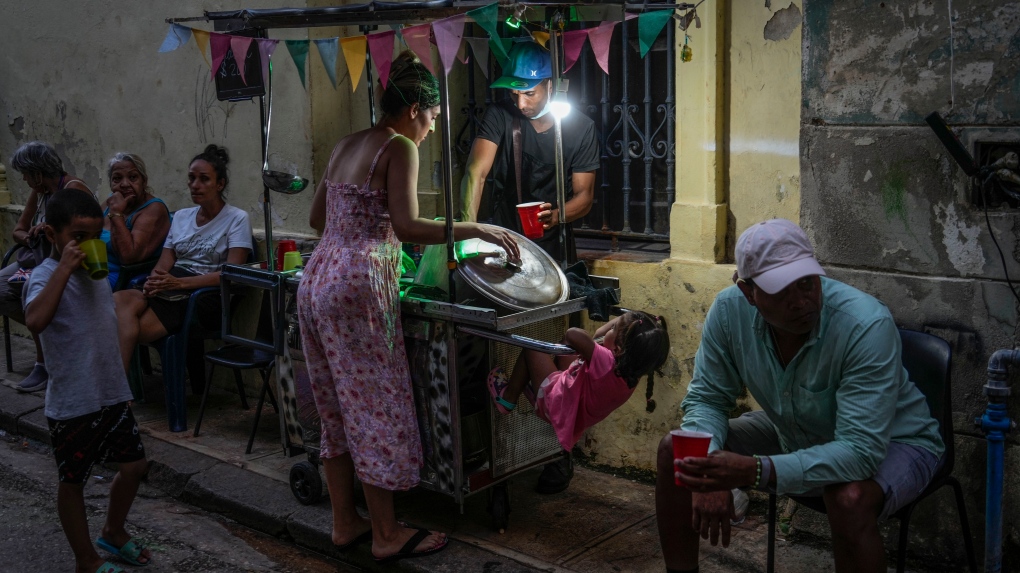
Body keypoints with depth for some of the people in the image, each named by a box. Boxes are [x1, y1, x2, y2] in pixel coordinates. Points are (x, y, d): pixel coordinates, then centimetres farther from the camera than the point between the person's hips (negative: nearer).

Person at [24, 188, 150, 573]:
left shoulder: (97, 272, 6)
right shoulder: (46, 276, -17)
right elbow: (35, 321, -39)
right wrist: (64, 268, -35)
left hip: (112, 396, 7)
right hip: (72, 404, -7)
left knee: (134, 465, 17)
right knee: (73, 482, 11)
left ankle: (113, 531, 41)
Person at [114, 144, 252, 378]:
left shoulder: (237, 219, 2)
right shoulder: (181, 217, 20)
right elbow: (164, 264, 14)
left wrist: (180, 282, -20)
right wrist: (154, 280, -12)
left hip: (206, 299, -5)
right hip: (168, 292, 6)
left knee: (126, 330, -28)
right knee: (119, 299, -30)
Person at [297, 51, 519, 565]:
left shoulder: (344, 146, 17)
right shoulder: (399, 147, -7)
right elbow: (407, 227, -19)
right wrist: (476, 229, -14)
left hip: (317, 280, 9)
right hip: (358, 286, -9)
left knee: (337, 407, 15)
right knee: (377, 408, 0)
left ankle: (344, 523, 24)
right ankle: (386, 536, 9)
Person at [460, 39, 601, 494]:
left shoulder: (580, 128, -1)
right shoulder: (499, 117, -3)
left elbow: (584, 195, 0)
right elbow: (477, 170, -16)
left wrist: (559, 214, -23)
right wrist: (467, 224, -32)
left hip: (554, 249, -1)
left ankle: (558, 454, 4)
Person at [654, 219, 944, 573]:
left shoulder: (867, 325, -34)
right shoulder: (730, 309, -19)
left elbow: (861, 451, -38)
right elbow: (707, 399, -9)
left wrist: (756, 471, -50)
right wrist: (709, 472, -30)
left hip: (889, 442, -5)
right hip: (794, 434, 5)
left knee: (850, 500, -38)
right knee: (675, 451, -7)